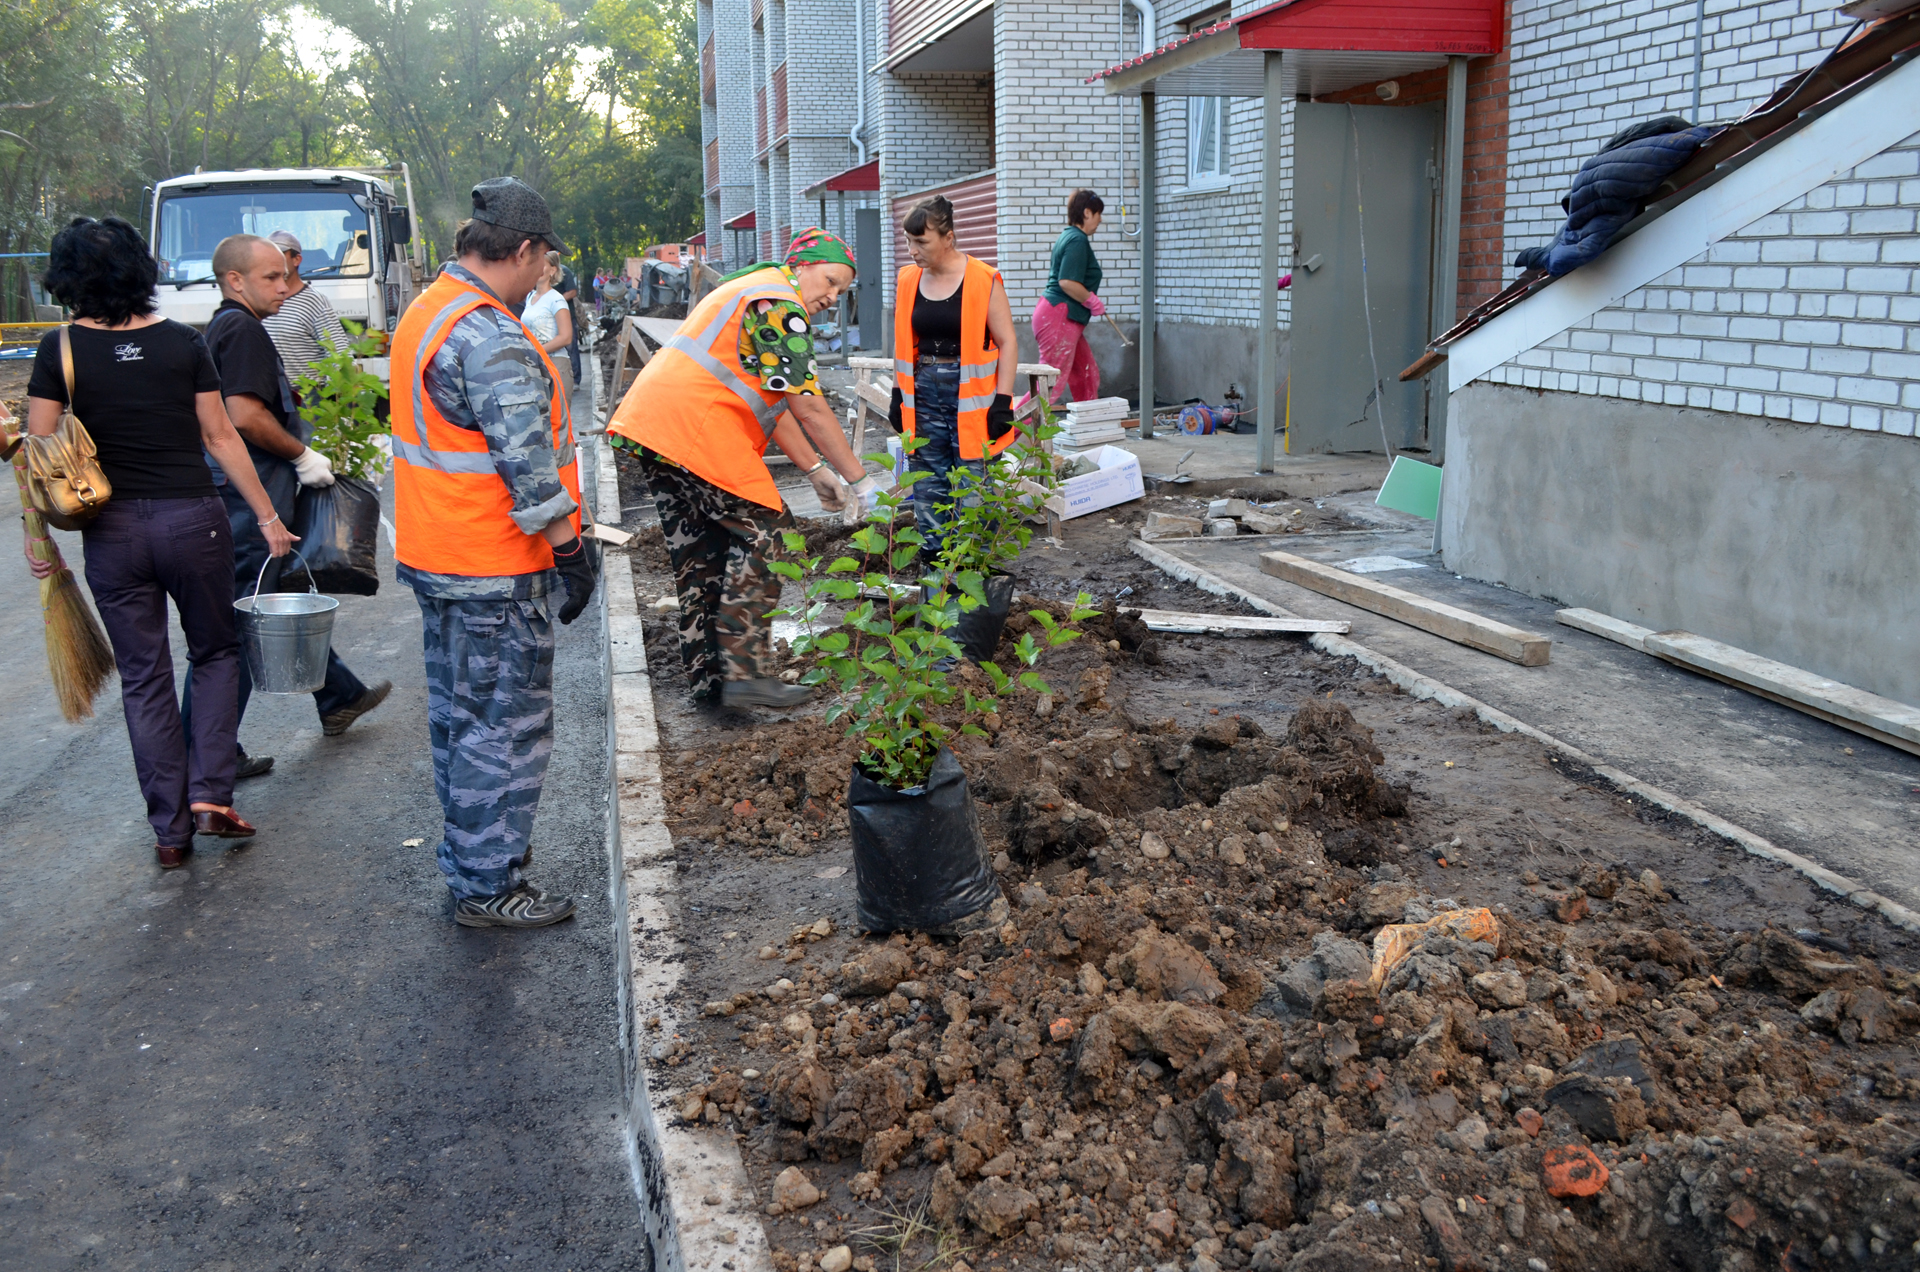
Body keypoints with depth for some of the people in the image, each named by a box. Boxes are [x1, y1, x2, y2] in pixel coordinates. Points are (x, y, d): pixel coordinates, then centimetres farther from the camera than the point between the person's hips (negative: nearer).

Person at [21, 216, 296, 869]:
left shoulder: (60, 349, -3)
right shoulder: (182, 341, -1)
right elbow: (220, 436, 0)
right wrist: (267, 517, 6)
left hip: (112, 531, 0)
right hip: (193, 519, 0)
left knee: (143, 678, 10)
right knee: (216, 653, 19)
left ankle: (170, 829, 14)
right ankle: (210, 795, 6)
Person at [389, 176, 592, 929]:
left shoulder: (426, 312, 12)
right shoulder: (492, 340, -22)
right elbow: (527, 461, -24)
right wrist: (569, 548, -18)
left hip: (435, 556, 10)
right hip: (492, 568, -10)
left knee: (458, 712, 20)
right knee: (507, 725, -1)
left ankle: (467, 851, 34)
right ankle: (487, 887, 7)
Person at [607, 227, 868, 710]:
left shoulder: (750, 291, 27)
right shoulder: (779, 303, -7)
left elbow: (771, 402, 25)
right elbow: (808, 406, -11)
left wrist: (815, 468, 20)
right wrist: (860, 480, -5)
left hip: (646, 423, 10)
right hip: (696, 429, -10)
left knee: (698, 550, 12)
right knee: (762, 530, -4)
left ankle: (707, 677, 16)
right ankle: (743, 671, -9)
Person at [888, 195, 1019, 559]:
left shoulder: (983, 280, -7)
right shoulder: (907, 280, 7)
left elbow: (1007, 342, -5)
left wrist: (1002, 402, -10)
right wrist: (899, 396, 12)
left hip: (970, 396, -4)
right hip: (923, 393, 4)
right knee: (928, 487, 5)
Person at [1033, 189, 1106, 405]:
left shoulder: (1067, 236, 17)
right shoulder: (1078, 240, -14)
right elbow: (1067, 282, -24)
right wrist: (1093, 302, -10)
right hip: (1059, 317, -11)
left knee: (1087, 375, 15)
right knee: (1052, 384, -10)